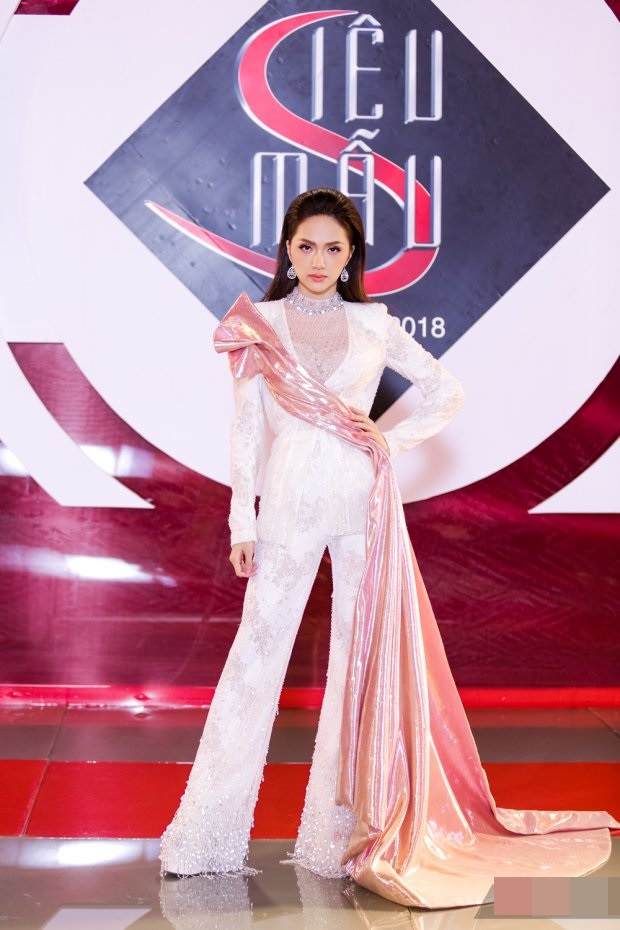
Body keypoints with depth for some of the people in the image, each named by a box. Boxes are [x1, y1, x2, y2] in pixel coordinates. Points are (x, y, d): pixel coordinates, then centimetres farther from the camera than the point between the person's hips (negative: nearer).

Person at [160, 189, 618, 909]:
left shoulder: (374, 324, 7)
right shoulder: (258, 325, 4)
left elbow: (447, 392, 14)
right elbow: (246, 429, 3)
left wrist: (392, 440, 1)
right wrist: (242, 523, -2)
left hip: (364, 504, 2)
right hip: (290, 502, -1)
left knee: (361, 655, 5)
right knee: (257, 652, -2)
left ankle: (346, 826, 16)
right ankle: (206, 833, 6)